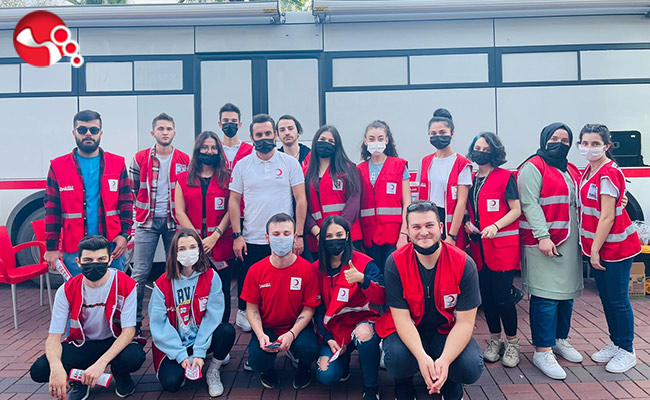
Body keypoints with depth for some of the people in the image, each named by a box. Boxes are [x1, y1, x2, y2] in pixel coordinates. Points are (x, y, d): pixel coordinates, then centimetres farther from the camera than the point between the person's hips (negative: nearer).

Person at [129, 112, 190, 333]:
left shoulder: (185, 161, 3)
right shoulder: (140, 159, 3)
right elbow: (132, 189, 10)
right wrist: (140, 211, 6)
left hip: (174, 222, 1)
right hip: (147, 222, 0)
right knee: (140, 272, -2)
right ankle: (133, 321, 8)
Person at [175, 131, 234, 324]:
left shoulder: (226, 178, 7)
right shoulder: (183, 179, 9)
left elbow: (230, 211, 1)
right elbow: (180, 212, 3)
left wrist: (214, 237, -11)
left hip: (221, 245, 0)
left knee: (222, 292, 5)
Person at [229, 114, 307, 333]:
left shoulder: (290, 163, 2)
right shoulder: (242, 165, 5)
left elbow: (301, 199, 0)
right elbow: (234, 201, 6)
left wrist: (299, 235, -5)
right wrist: (237, 235, -2)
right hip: (251, 241, 1)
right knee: (247, 283, 9)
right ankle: (243, 312, 33)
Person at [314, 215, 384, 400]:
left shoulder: (363, 262, -9)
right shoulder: (317, 269, 2)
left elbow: (381, 298, -20)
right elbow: (318, 308, 8)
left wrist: (362, 279, -38)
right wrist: (328, 339, -2)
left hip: (362, 320, -2)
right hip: (334, 328, 3)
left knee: (364, 334, -39)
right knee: (326, 376, -19)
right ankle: (343, 359, 20)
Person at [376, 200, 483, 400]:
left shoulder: (464, 264, -16)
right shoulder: (395, 263, -17)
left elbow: (465, 322, -15)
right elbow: (401, 317, -17)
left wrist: (445, 360, -31)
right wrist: (422, 357, -33)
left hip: (448, 331, 1)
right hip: (408, 331, -1)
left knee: (472, 368, -26)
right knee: (398, 360, -32)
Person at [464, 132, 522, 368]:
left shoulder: (505, 177, -3)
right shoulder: (471, 179, 12)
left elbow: (516, 210, -6)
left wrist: (495, 226, -20)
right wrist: (468, 223, 1)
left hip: (503, 246, -5)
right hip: (480, 246, 5)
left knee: (502, 297, -4)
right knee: (486, 295, 9)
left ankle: (512, 344, 15)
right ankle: (495, 340, 26)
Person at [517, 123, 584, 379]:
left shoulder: (572, 171, 19)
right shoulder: (533, 168, -6)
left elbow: (578, 203, 25)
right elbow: (529, 204, -14)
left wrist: (581, 237, 15)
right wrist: (542, 236, -20)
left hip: (570, 243, 8)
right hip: (543, 243, -8)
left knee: (567, 293, 14)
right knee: (546, 296, -8)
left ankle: (560, 340, 30)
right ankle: (542, 351, -1)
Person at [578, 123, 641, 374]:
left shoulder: (608, 174, -18)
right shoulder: (589, 171, 9)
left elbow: (607, 217, -20)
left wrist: (595, 249, -17)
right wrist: (588, 246, 12)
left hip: (615, 247, -9)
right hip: (597, 245, 9)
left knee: (618, 300, 2)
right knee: (606, 298, 17)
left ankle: (626, 352, 16)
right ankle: (615, 343, 32)